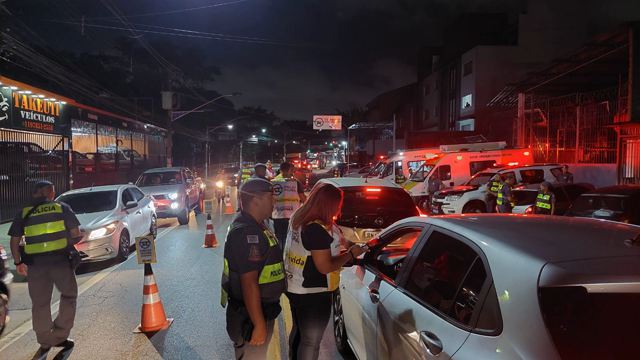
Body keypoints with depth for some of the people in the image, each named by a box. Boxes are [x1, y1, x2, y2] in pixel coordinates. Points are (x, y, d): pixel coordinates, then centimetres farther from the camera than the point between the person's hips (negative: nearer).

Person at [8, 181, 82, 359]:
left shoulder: (24, 213, 8)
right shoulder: (62, 208, 2)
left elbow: (14, 241, 7)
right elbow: (75, 235, -2)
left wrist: (18, 263, 17)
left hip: (35, 263, 2)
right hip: (61, 260, -2)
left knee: (40, 303, 13)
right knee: (68, 296, 15)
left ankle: (45, 342, 22)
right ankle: (59, 336, 13)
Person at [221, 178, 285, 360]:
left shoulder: (252, 225, 7)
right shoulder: (247, 233, -26)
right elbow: (249, 283, -28)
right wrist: (259, 324, -26)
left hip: (259, 309, 10)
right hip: (251, 315, -10)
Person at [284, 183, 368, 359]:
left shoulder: (299, 218, 3)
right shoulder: (317, 229, -27)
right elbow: (325, 267, -24)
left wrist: (349, 245, 7)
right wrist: (350, 254, -13)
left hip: (295, 288, 9)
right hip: (312, 293, -9)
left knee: (299, 331, 26)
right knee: (311, 341, 7)